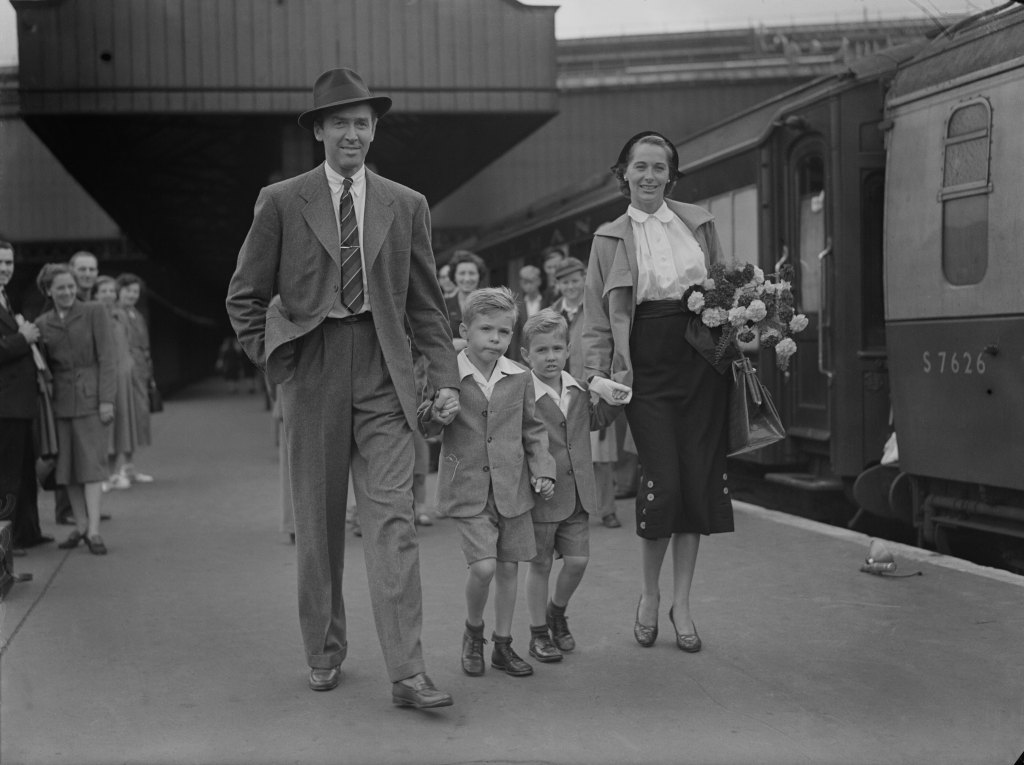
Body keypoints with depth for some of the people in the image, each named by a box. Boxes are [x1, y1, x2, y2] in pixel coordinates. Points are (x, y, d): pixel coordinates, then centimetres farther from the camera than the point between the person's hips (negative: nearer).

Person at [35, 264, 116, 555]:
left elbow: (107, 358, -5)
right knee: (67, 466, 6)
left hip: (90, 397, -4)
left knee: (91, 463, -6)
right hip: (61, 400, 4)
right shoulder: (42, 323, 10)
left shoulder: (94, 313, -1)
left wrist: (107, 399, -11)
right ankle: (80, 525, 16)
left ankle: (93, 530, -8)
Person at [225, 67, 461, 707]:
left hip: (385, 379, 0)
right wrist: (276, 362, 0)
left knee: (393, 522, -7)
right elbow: (245, 296, 8)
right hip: (311, 375, 0)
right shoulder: (281, 202, 4)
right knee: (318, 524, 8)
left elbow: (426, 302, 10)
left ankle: (407, 673, -7)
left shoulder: (407, 206, 9)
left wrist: (447, 378, 2)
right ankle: (325, 653, 24)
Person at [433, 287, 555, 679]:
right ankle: (473, 632, 14)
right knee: (483, 566, -13)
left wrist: (542, 470, 4)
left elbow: (533, 429, 13)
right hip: (467, 488, -3)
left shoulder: (519, 378, 3)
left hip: (512, 488, 4)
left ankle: (502, 644, 25)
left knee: (508, 567, 9)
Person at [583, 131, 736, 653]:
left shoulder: (698, 222, 11)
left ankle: (681, 605, 14)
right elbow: (597, 317, 7)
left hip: (701, 360, 2)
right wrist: (598, 373, -3)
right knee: (662, 481, -10)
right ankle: (649, 594, 14)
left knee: (699, 480, 0)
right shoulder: (609, 238, 8)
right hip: (647, 365, -2)